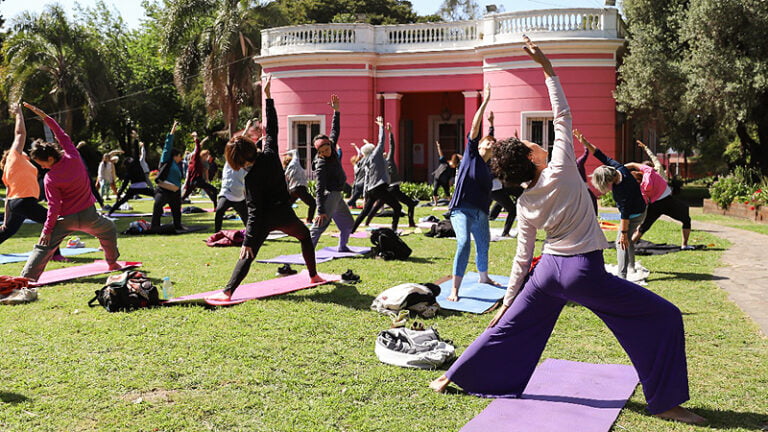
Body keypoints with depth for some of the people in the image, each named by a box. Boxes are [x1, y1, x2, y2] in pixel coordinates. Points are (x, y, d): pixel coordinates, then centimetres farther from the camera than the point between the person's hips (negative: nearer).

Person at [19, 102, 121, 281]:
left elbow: (54, 207, -15)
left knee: (45, 245, 4)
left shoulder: (50, 179, -17)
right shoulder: (73, 158, -12)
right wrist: (45, 116, 4)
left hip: (65, 219, -3)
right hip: (88, 216, 3)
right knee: (109, 231, 28)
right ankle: (113, 263, 36)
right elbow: (62, 136, 1)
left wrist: (47, 230, -7)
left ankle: (28, 276, -3)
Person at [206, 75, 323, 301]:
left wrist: (248, 240, -20)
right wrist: (268, 96, 12)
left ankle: (228, 291, -15)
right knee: (305, 236, 30)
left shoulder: (251, 178, -17)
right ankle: (313, 275, 35)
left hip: (264, 219, -4)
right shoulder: (270, 153, -8)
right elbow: (272, 128, 5)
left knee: (248, 255, -2)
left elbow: (254, 211, -20)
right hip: (284, 215, 4)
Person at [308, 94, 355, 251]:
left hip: (337, 196, 9)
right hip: (329, 196, -9)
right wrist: (320, 211, -31)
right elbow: (319, 190, -25)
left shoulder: (332, 148, 2)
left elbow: (335, 130, 15)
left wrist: (336, 111, 8)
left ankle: (342, 247, 34)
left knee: (348, 223, 20)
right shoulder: (321, 165, -21)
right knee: (321, 224, -20)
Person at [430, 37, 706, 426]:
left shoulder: (525, 204, 5)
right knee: (664, 318, 4)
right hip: (584, 273, -6)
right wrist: (547, 68, -1)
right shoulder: (561, 171, -11)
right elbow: (562, 116, -4)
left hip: (548, 270, 6)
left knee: (509, 327, 20)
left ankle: (453, 377, 27)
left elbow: (522, 257, 8)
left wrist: (508, 300, 17)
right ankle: (666, 402, 6)